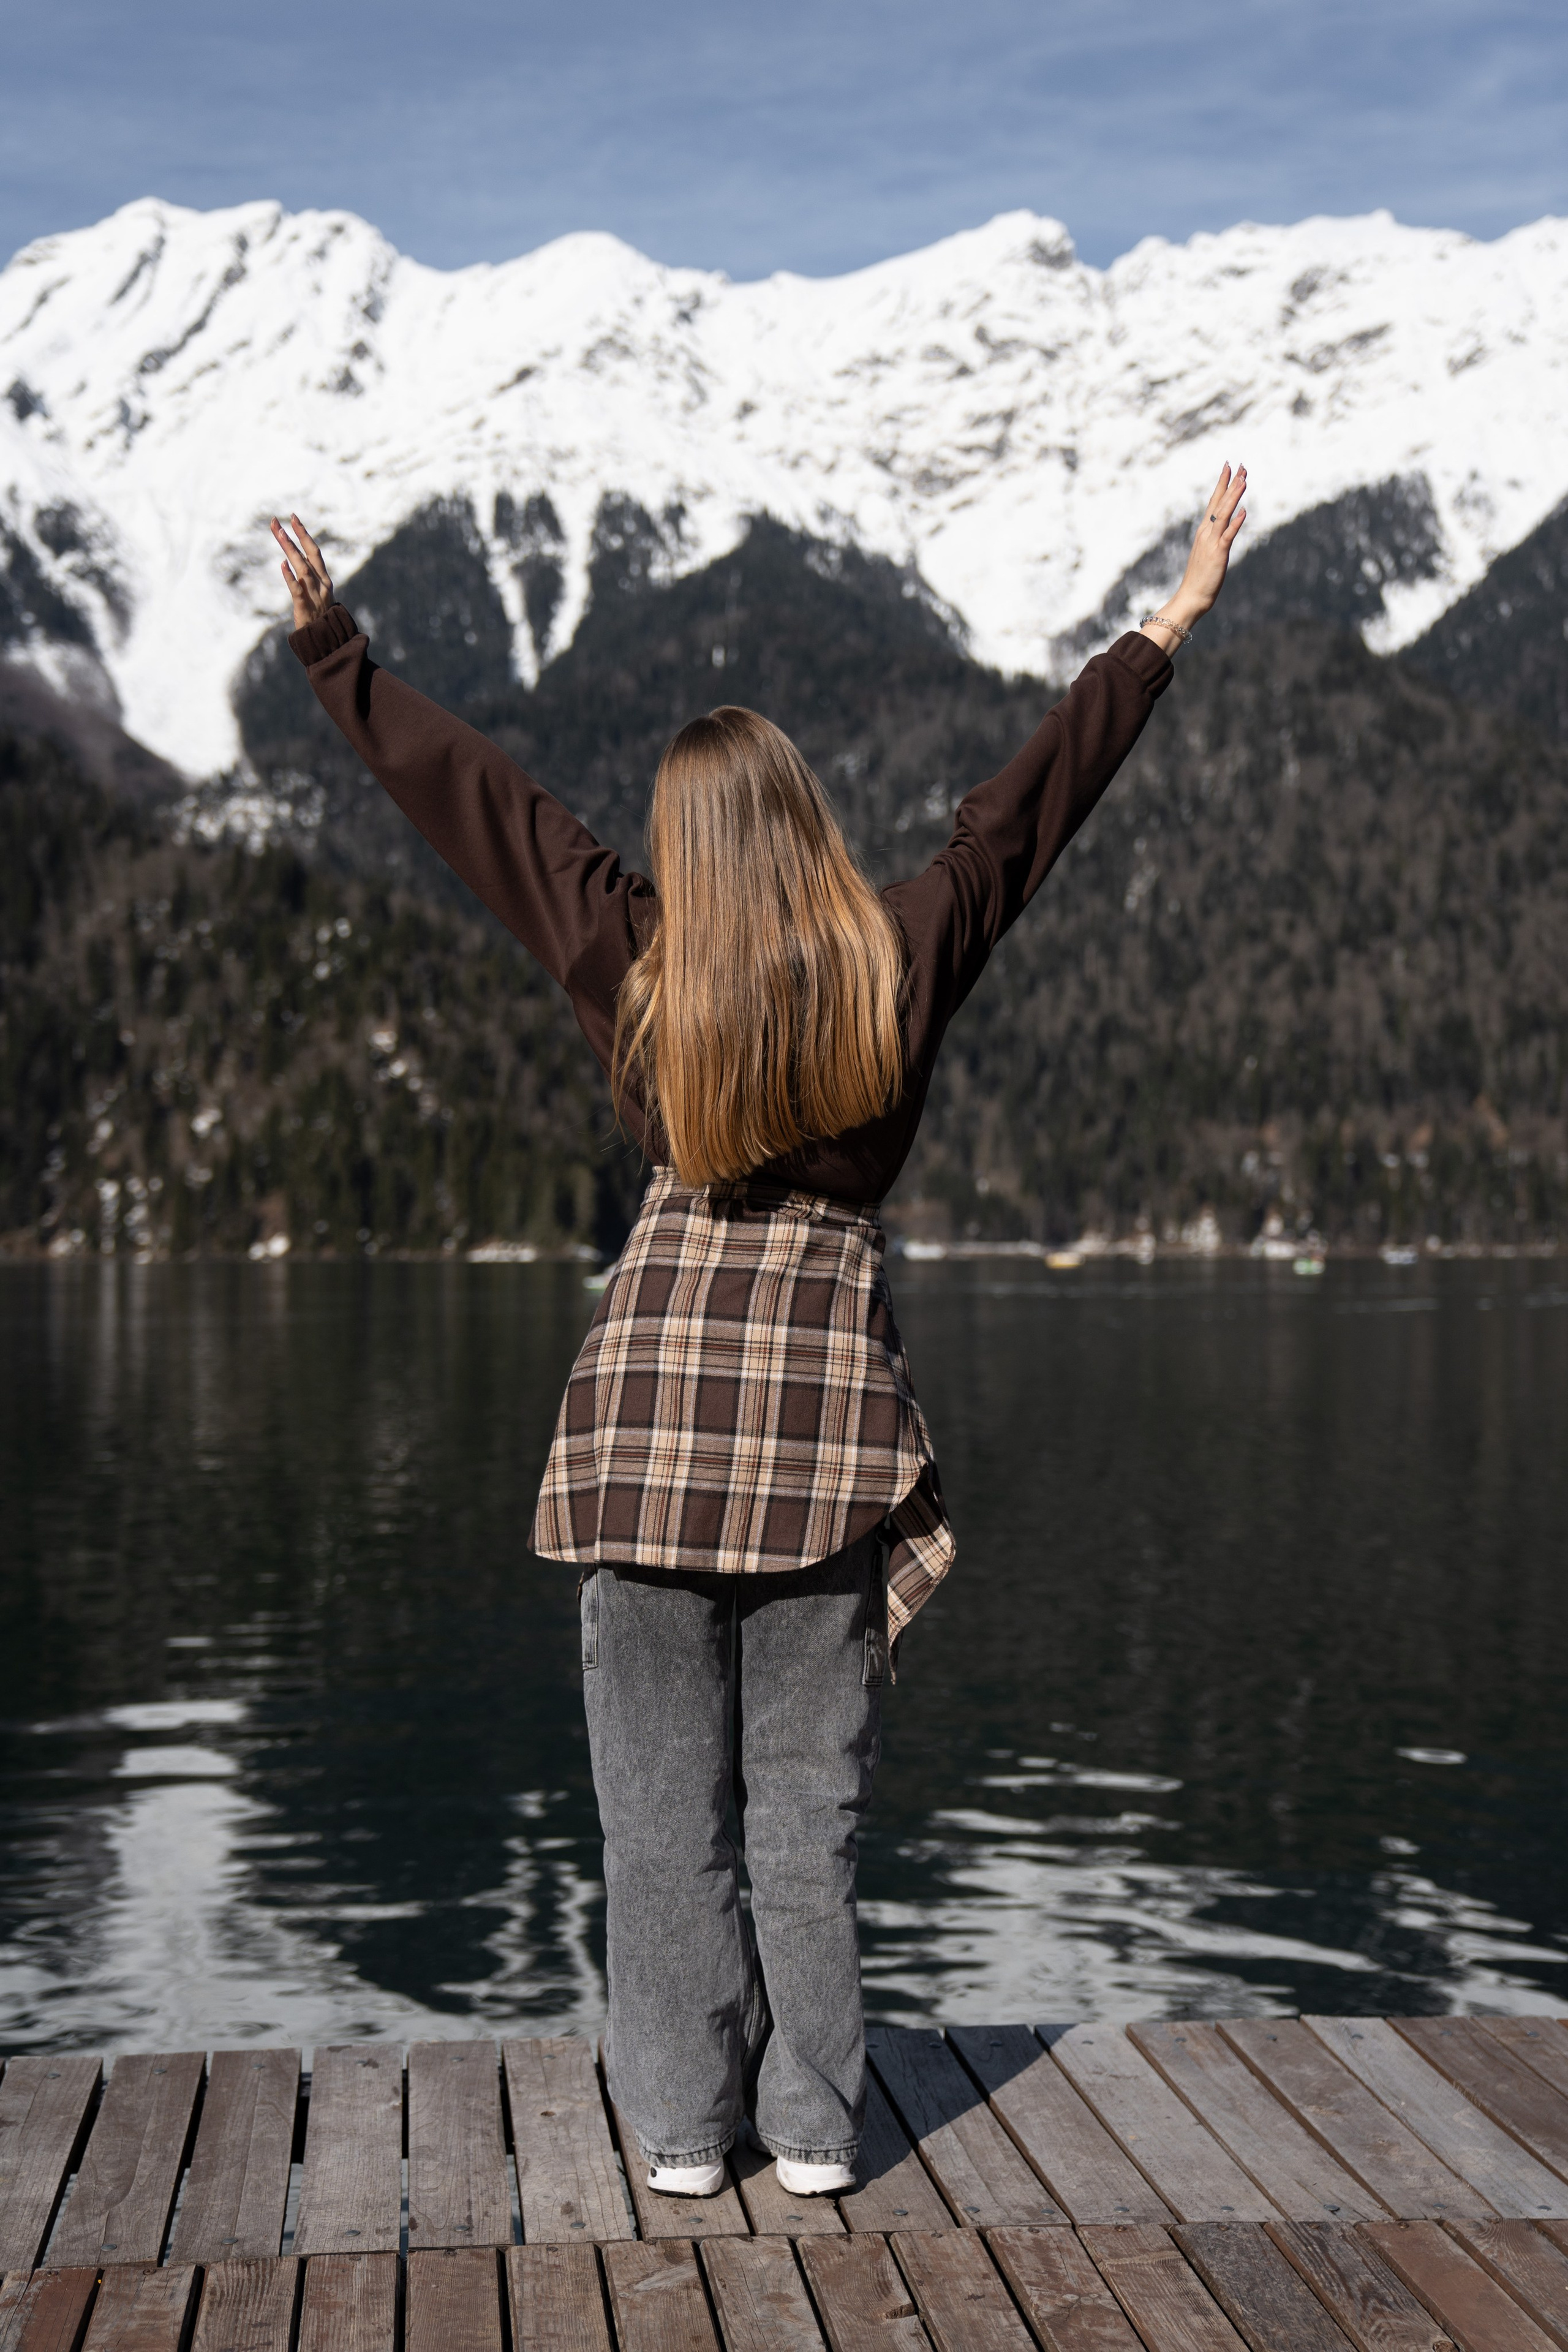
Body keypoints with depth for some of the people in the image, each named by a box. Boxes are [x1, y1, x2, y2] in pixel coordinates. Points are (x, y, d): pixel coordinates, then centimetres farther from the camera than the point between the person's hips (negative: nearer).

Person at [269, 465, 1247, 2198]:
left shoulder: (632, 965, -4)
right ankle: (814, 2123, 16)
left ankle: (682, 2122, 15)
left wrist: (329, 647, 13)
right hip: (826, 1379, 1)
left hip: (662, 1372, -1)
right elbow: (1029, 802, 6)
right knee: (807, 1793, 9)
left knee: (664, 1794, 8)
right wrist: (1173, 621, 16)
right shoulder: (896, 964, -3)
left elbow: (466, 797, 3)